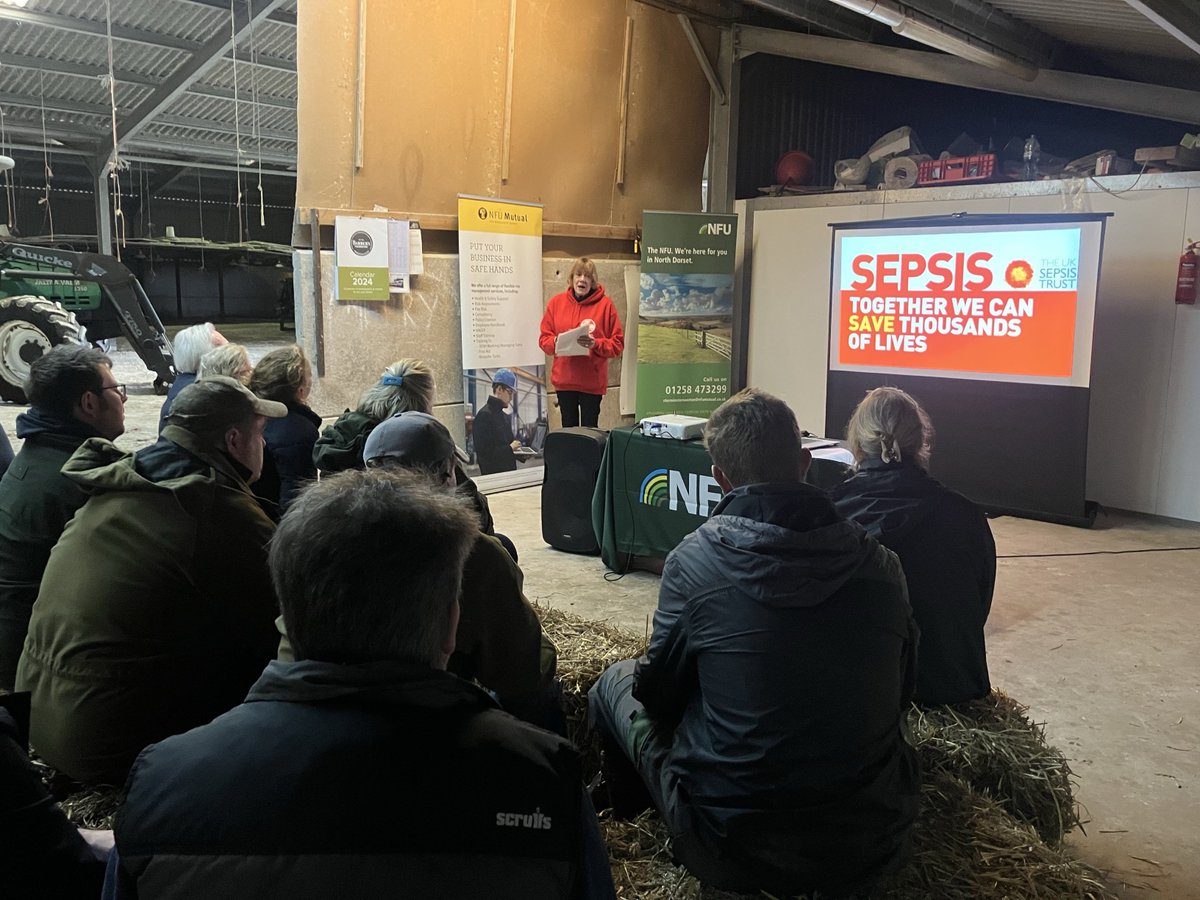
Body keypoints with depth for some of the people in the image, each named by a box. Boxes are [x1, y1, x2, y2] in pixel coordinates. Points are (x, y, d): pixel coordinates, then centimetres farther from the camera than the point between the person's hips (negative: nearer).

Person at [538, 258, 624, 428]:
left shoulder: (605, 304, -4)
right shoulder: (556, 302, 3)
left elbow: (617, 343, -4)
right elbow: (544, 339, 6)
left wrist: (596, 344, -20)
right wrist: (556, 342, -14)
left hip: (592, 380, -2)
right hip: (564, 379, 2)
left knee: (589, 429, 6)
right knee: (568, 427, 13)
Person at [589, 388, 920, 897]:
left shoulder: (695, 558, -14)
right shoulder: (881, 566, -6)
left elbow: (659, 695, -1)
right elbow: (899, 693, 8)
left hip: (732, 854, -3)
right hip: (872, 851, 4)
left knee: (616, 682, 18)